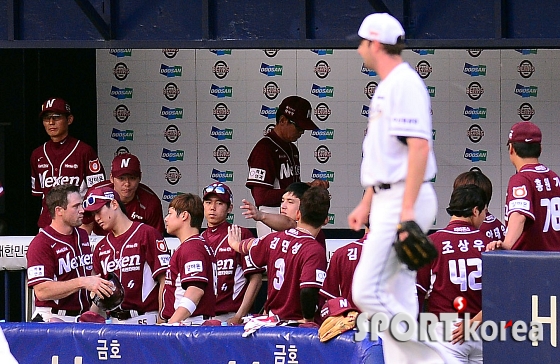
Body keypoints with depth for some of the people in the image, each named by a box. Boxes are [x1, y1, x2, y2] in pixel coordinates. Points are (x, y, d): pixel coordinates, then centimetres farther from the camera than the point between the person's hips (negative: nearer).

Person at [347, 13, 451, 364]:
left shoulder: (404, 83, -13)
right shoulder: (387, 86, 19)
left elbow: (419, 147, -23)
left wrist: (408, 209, -27)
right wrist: (366, 204, 27)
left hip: (405, 201, -11)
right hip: (390, 202, 11)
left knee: (367, 292, -16)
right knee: (397, 301, 8)